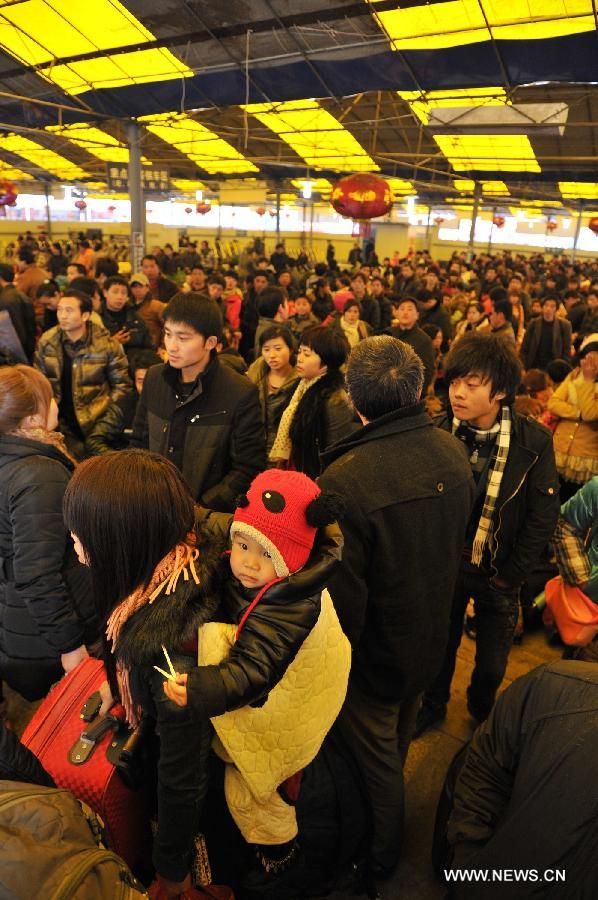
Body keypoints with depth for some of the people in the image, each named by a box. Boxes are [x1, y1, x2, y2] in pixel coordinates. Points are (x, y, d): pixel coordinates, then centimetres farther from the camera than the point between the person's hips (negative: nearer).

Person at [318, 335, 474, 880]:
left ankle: (379, 855, 47)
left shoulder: (343, 481, -36)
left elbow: (341, 593, -28)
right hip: (433, 638, 7)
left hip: (376, 651, -7)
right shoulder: (453, 453, -14)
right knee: (397, 737, 32)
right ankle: (388, 820, 60)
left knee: (376, 758, 20)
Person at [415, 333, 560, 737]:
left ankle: (482, 710, 49)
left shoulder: (534, 441, -16)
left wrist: (509, 575, -9)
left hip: (498, 573, 0)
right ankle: (433, 706, 48)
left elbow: (543, 517, -10)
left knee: (492, 664, 17)